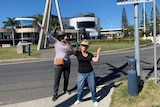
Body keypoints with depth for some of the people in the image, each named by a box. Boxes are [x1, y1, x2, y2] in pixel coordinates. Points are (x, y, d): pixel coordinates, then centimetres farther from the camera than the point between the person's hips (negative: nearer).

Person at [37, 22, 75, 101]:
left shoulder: (68, 43, 2)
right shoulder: (56, 42, -7)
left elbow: (71, 51, -6)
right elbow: (49, 35, -13)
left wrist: (67, 43, -19)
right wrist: (42, 28, -20)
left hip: (67, 64, 4)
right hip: (58, 64, -4)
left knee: (66, 78, 16)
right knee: (57, 79, -2)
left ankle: (65, 90, 38)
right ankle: (55, 94, 9)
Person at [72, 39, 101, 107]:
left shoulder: (90, 54, 3)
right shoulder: (78, 53, -4)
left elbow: (96, 60, -9)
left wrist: (98, 52, -7)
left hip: (90, 73, 2)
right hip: (81, 74, -1)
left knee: (92, 88, 8)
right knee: (79, 88, 10)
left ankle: (94, 100, 30)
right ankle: (79, 99, 37)